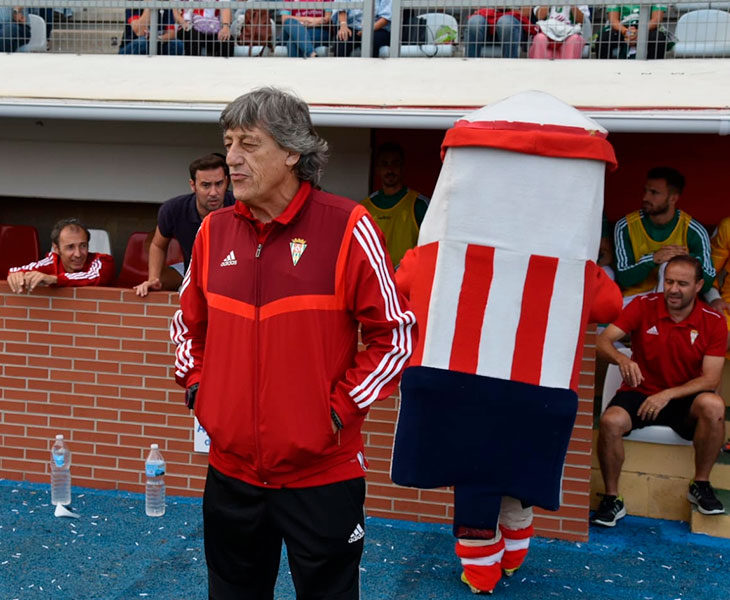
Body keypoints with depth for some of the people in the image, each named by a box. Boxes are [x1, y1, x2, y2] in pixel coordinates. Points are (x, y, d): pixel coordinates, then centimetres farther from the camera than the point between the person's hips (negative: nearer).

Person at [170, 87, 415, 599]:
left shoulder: (348, 229, -12)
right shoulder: (215, 231, 3)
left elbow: (395, 333, -9)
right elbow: (189, 323, 18)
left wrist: (342, 407, -12)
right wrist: (196, 385, 6)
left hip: (322, 472, -4)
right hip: (231, 468, 5)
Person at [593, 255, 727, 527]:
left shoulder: (713, 322, -4)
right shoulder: (643, 306, -4)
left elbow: (710, 379, -9)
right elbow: (602, 340, -13)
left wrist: (668, 395, -22)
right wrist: (621, 359, -36)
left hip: (684, 399, 0)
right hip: (639, 393, 0)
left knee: (713, 405, -33)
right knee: (610, 421, -31)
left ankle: (700, 485, -10)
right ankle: (612, 499, -9)